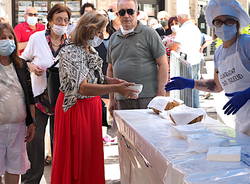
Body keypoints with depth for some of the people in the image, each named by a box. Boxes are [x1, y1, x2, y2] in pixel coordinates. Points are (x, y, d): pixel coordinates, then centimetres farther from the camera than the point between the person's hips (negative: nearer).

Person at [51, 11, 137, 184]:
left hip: (92, 106, 8)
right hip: (75, 109, -8)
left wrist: (113, 80, -1)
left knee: (92, 153, 15)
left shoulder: (91, 51, 5)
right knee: (76, 156, 3)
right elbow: (82, 87, -32)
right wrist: (116, 88, -38)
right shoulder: (71, 53, -21)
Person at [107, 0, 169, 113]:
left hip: (147, 98, -4)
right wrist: (112, 98, 14)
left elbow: (163, 64, -4)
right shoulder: (113, 38, 14)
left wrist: (160, 94, -10)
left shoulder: (149, 34, -1)